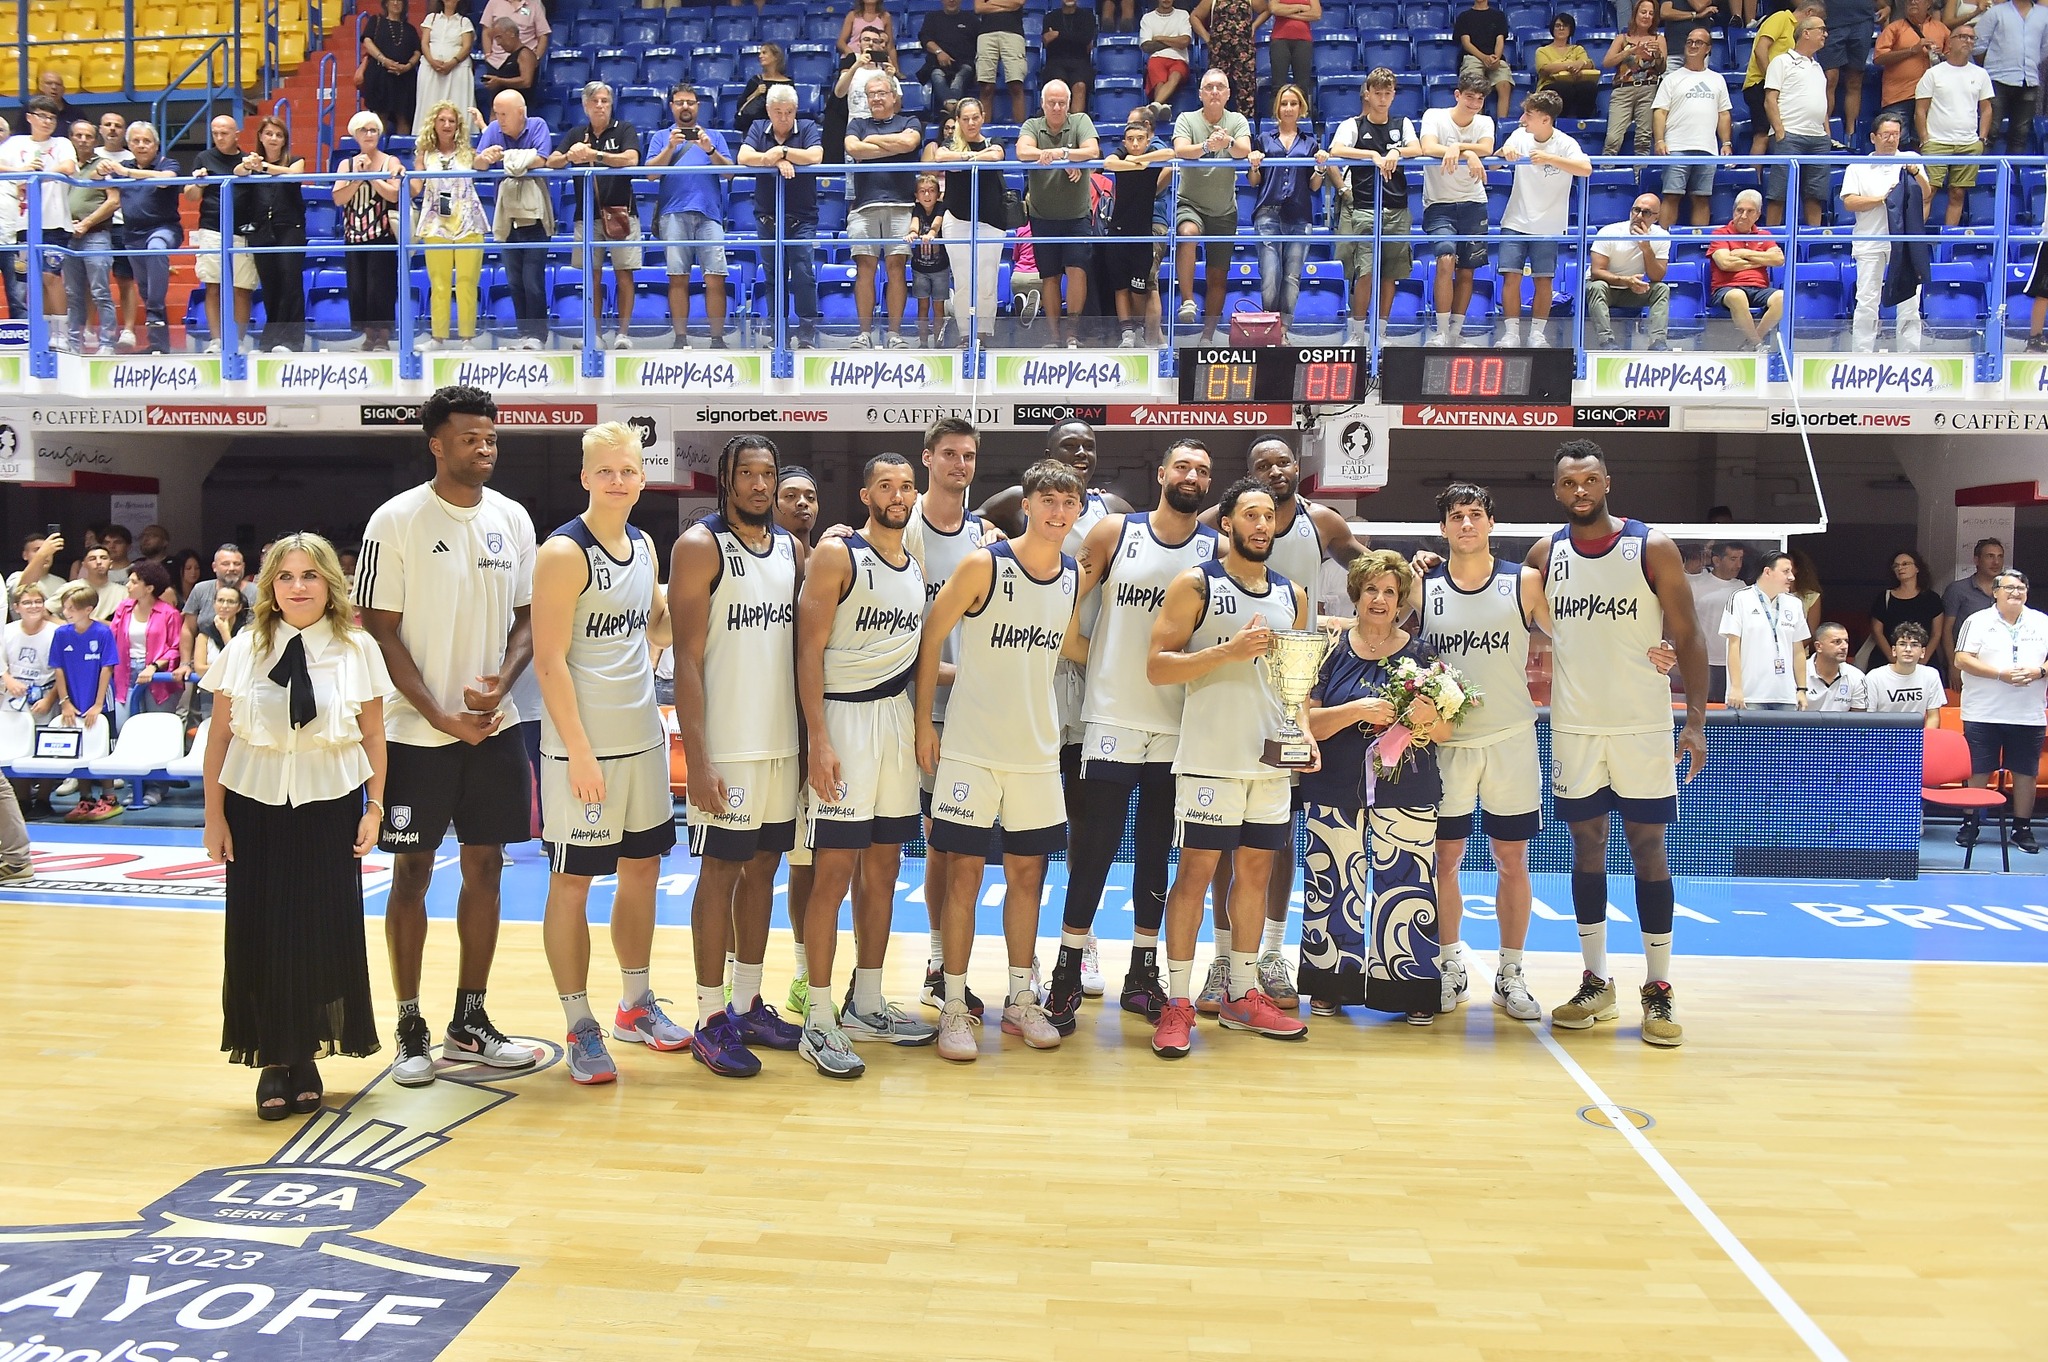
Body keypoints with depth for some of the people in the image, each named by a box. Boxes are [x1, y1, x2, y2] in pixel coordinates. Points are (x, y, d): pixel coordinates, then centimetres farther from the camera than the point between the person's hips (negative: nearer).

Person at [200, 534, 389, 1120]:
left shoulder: (357, 650, -2)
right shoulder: (243, 650, 1)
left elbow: (373, 736, 2)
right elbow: (219, 738, 4)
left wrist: (374, 808, -2)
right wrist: (214, 816, 2)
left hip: (331, 808, -1)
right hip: (255, 807, 1)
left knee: (325, 933, 2)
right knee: (261, 934, 2)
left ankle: (306, 1057, 18)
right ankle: (273, 1061, 15)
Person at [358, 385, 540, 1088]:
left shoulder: (513, 519, 5)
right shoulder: (396, 521, -7)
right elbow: (382, 632, -7)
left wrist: (499, 684, -9)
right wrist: (442, 717, -13)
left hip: (495, 724, 4)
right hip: (419, 731, -4)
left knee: (484, 867, 8)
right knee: (413, 871, 4)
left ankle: (470, 1022, 20)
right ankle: (410, 1028, 16)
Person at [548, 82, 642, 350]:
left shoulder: (624, 131, 3)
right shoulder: (576, 134, 12)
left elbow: (631, 159, -17)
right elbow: (551, 162, 1)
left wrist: (595, 155, -27)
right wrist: (569, 157, -22)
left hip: (621, 212, -3)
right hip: (587, 214, 3)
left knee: (623, 274, -4)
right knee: (591, 275, 4)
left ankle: (624, 332, -1)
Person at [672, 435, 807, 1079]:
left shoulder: (792, 549, 12)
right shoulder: (700, 547, -7)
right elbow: (688, 658, -12)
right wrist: (696, 758, -18)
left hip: (783, 740, 6)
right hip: (727, 745, -6)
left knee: (763, 868, 12)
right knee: (721, 871, 0)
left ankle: (749, 1006, 23)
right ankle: (710, 1020, 11)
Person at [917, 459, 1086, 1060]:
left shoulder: (1075, 576, 5)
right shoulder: (983, 565, -10)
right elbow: (931, 639, -5)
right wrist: (924, 723, -6)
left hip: (1038, 750, 5)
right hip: (971, 746, -5)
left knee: (1027, 873, 11)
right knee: (964, 872, -1)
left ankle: (1021, 1000, 23)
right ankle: (954, 1006, 8)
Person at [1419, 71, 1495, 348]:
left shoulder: (1484, 122, 8)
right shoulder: (1434, 116, -2)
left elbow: (1486, 148, -13)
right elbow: (1428, 148, -21)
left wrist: (1457, 147, -29)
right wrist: (1468, 153, -30)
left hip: (1473, 204, 4)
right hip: (1439, 204, -4)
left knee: (1467, 271, 6)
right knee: (1446, 260, -22)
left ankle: (1456, 331, 18)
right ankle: (1441, 332, -17)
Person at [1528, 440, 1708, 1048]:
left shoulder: (1653, 548, -4)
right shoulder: (1545, 554, 4)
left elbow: (1687, 637, -4)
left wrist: (1696, 720, -11)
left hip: (1644, 726, -2)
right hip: (1573, 727, 3)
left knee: (1648, 849, 1)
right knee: (1586, 848, 8)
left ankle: (1658, 990, 10)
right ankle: (1596, 984, 18)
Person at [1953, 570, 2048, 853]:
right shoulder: (1977, 622, 1)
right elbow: (1962, 660, -7)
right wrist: (2000, 674, -17)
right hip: (1983, 713, -3)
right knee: (1977, 772, 1)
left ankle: (2023, 829, 16)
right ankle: (1969, 825, 13)